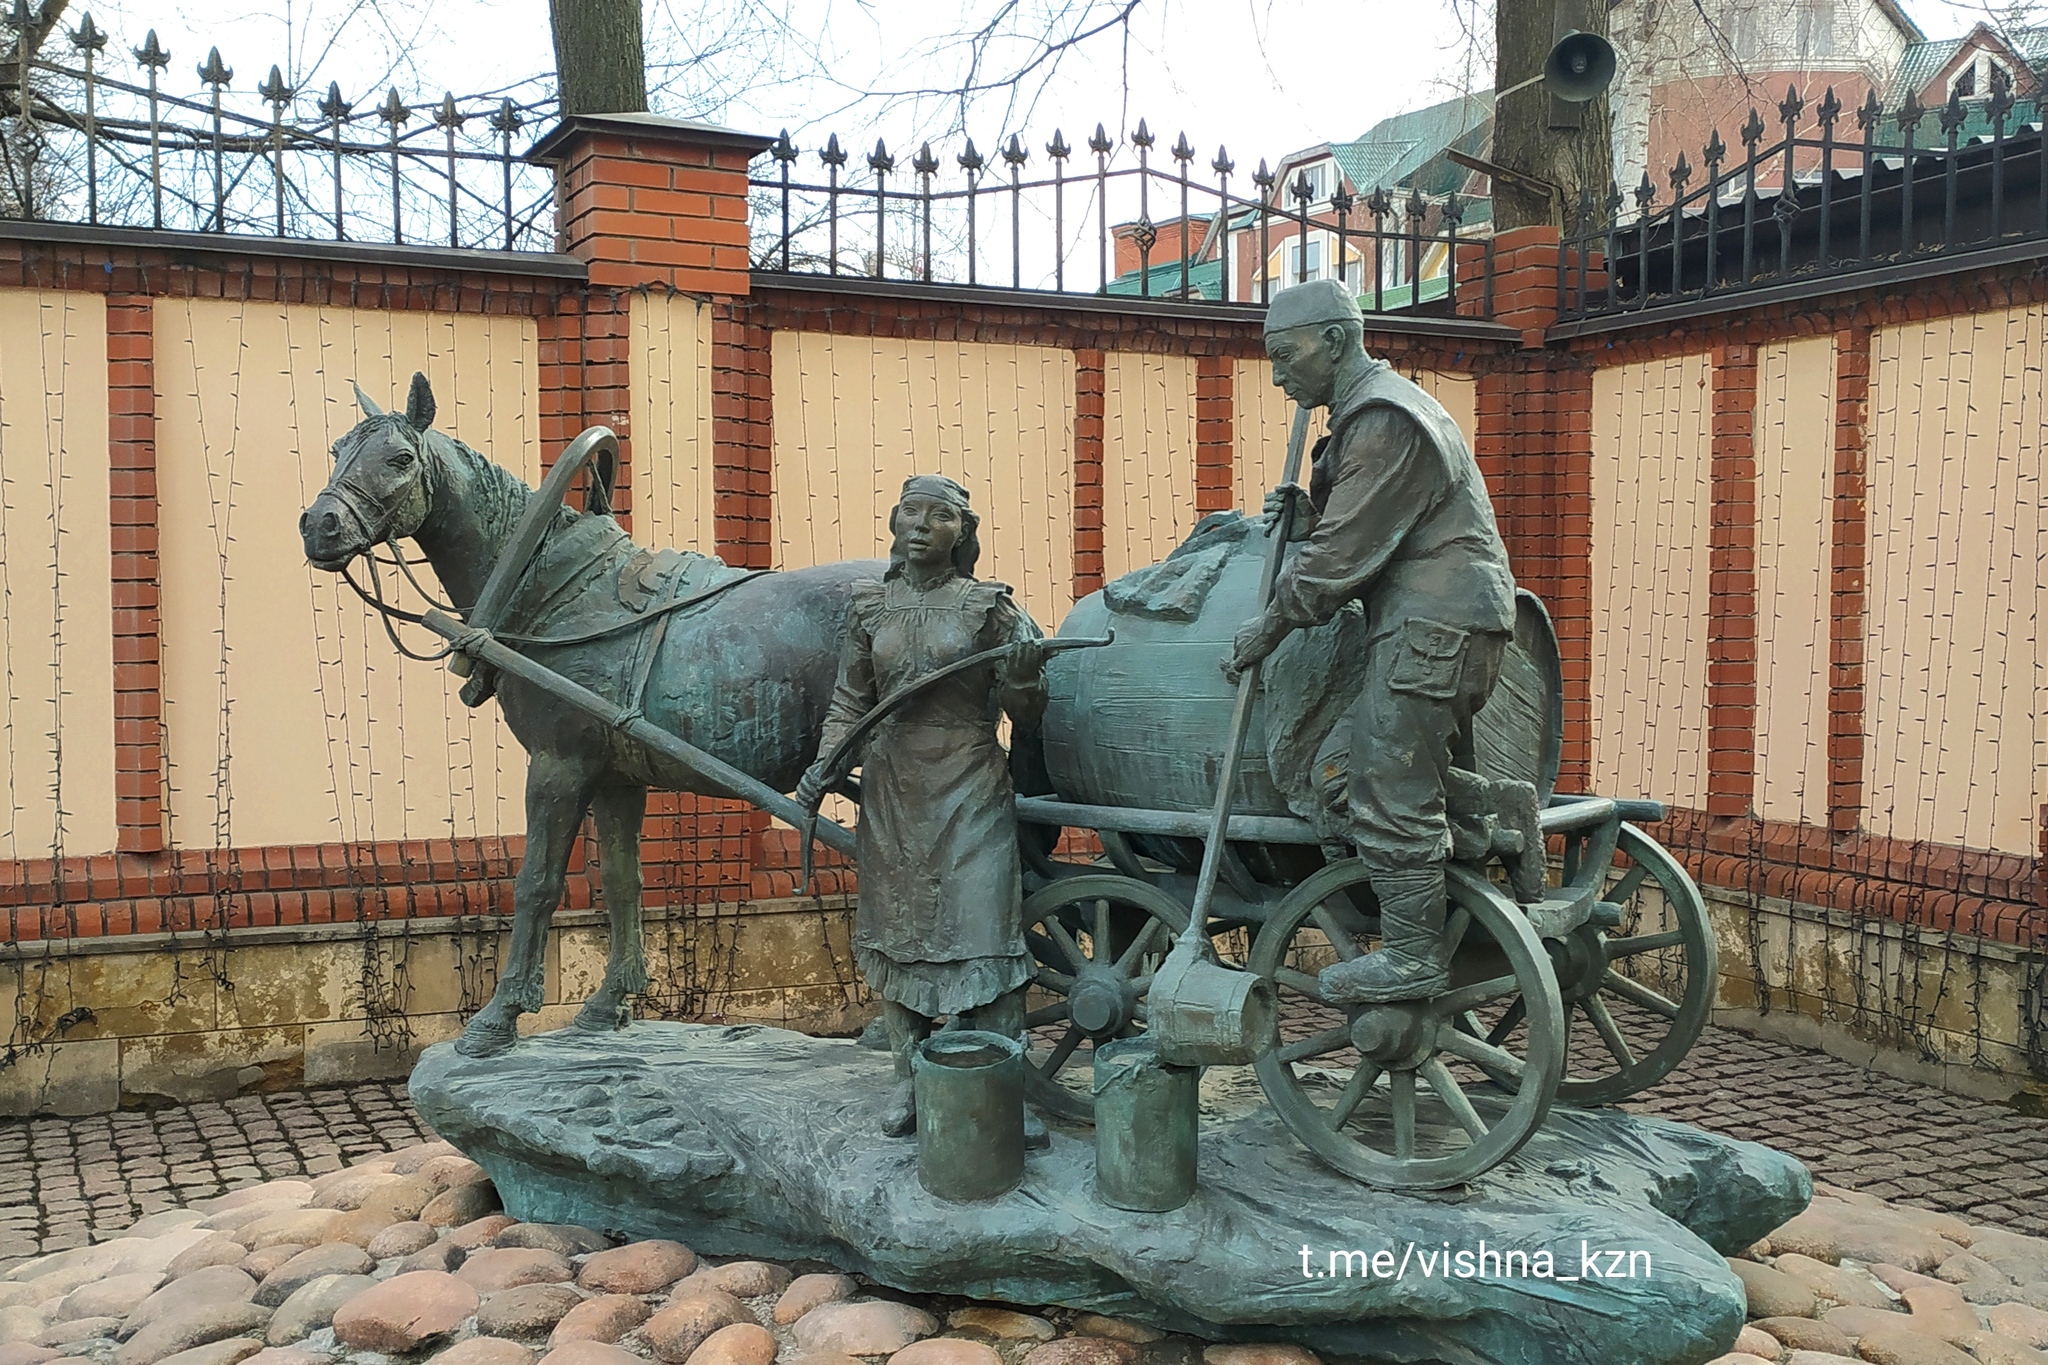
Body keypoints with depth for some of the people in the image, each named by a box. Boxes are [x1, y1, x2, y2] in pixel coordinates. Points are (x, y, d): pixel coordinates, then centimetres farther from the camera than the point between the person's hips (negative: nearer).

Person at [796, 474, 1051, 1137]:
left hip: (971, 790, -3)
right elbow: (849, 702, 11)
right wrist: (824, 765, -4)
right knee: (896, 930, 9)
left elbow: (1024, 716, 0)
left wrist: (1024, 671, -20)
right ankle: (910, 1078, 23)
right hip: (891, 790, 3)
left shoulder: (990, 606, -2)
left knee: (982, 928, -5)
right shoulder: (869, 607, 5)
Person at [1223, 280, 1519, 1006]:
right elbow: (1364, 530, 24)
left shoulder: (1383, 420, -13)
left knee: (1389, 789, -8)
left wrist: (1269, 627, -5)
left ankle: (1413, 957, -3)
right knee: (1348, 763, 9)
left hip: (1435, 623, -11)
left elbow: (1344, 553, -15)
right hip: (1431, 621, 11)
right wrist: (1306, 517, 6)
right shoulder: (1374, 407, 22)